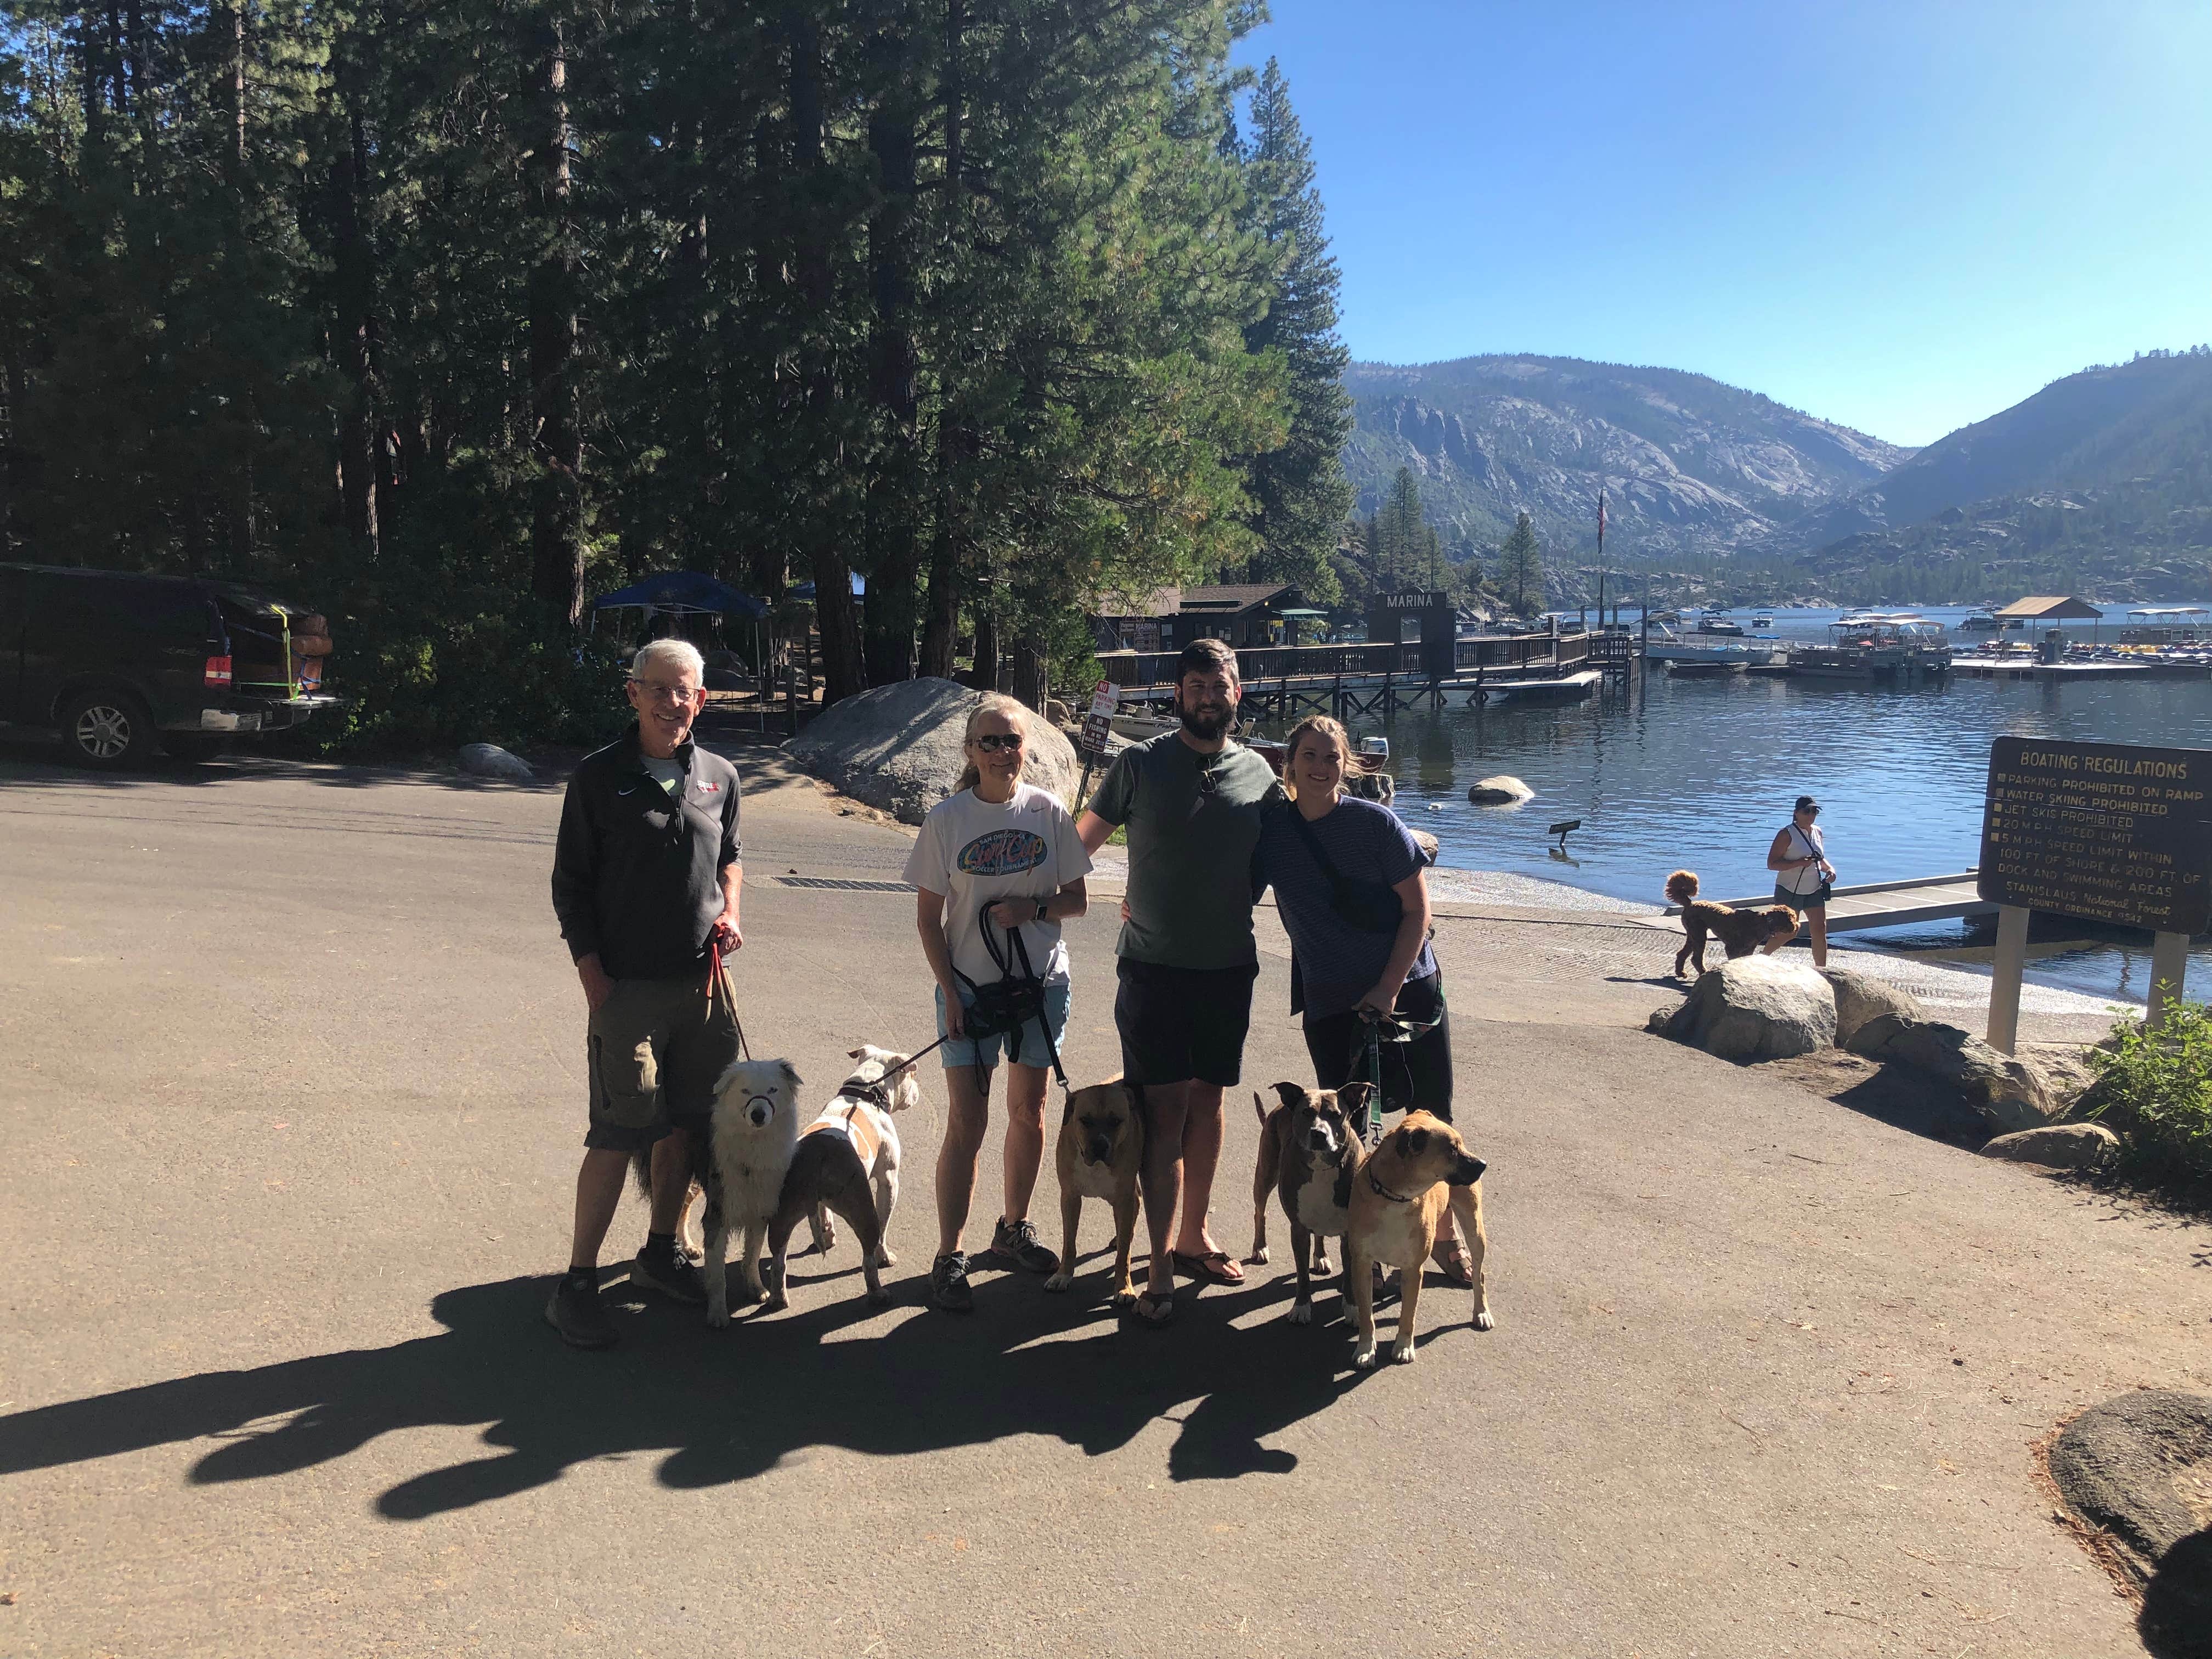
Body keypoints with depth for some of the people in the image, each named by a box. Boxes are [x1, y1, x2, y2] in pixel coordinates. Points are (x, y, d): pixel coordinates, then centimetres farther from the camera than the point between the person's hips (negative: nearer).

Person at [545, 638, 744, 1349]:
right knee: (619, 1134, -6)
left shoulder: (719, 777, 8)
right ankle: (577, 1283, 6)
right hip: (627, 987, -4)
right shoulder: (599, 776, -3)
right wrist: (593, 975, -9)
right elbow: (570, 884, -1)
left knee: (683, 1124, 13)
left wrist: (730, 911, 2)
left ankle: (661, 1251, 31)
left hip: (703, 983, 5)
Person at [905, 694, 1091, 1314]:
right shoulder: (947, 818, -6)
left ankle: (1013, 1229, 33)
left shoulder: (1048, 812, -2)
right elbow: (929, 918, -3)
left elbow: (1076, 899, 3)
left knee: (1028, 1112, 14)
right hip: (970, 985, -2)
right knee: (967, 1124, -2)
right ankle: (948, 1257, 9)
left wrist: (1032, 907, -17)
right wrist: (949, 995, -9)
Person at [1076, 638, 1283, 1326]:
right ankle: (1161, 1267, 1)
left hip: (1228, 966, 3)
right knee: (1166, 1108, -5)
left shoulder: (1257, 773, 4)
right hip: (1154, 965, -3)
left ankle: (1195, 1236, 28)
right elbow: (1085, 838, 6)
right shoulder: (1139, 764, -3)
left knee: (1207, 1100, 13)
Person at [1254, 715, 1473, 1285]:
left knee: (1433, 1117, 6)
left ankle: (1445, 1235, 26)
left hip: (1406, 986, -1)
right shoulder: (1272, 831, -3)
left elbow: (1418, 907, -7)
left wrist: (1388, 988, -13)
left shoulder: (1376, 823, -9)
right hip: (1330, 1003, 1)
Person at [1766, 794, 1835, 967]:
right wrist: (1799, 863, -28)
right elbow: (1772, 864, -18)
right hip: (1790, 891, -6)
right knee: (1789, 933, 1)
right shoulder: (1787, 834, -13)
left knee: (1820, 930, -2)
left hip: (1814, 891, 6)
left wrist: (1830, 869, 2)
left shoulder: (1817, 831, 9)